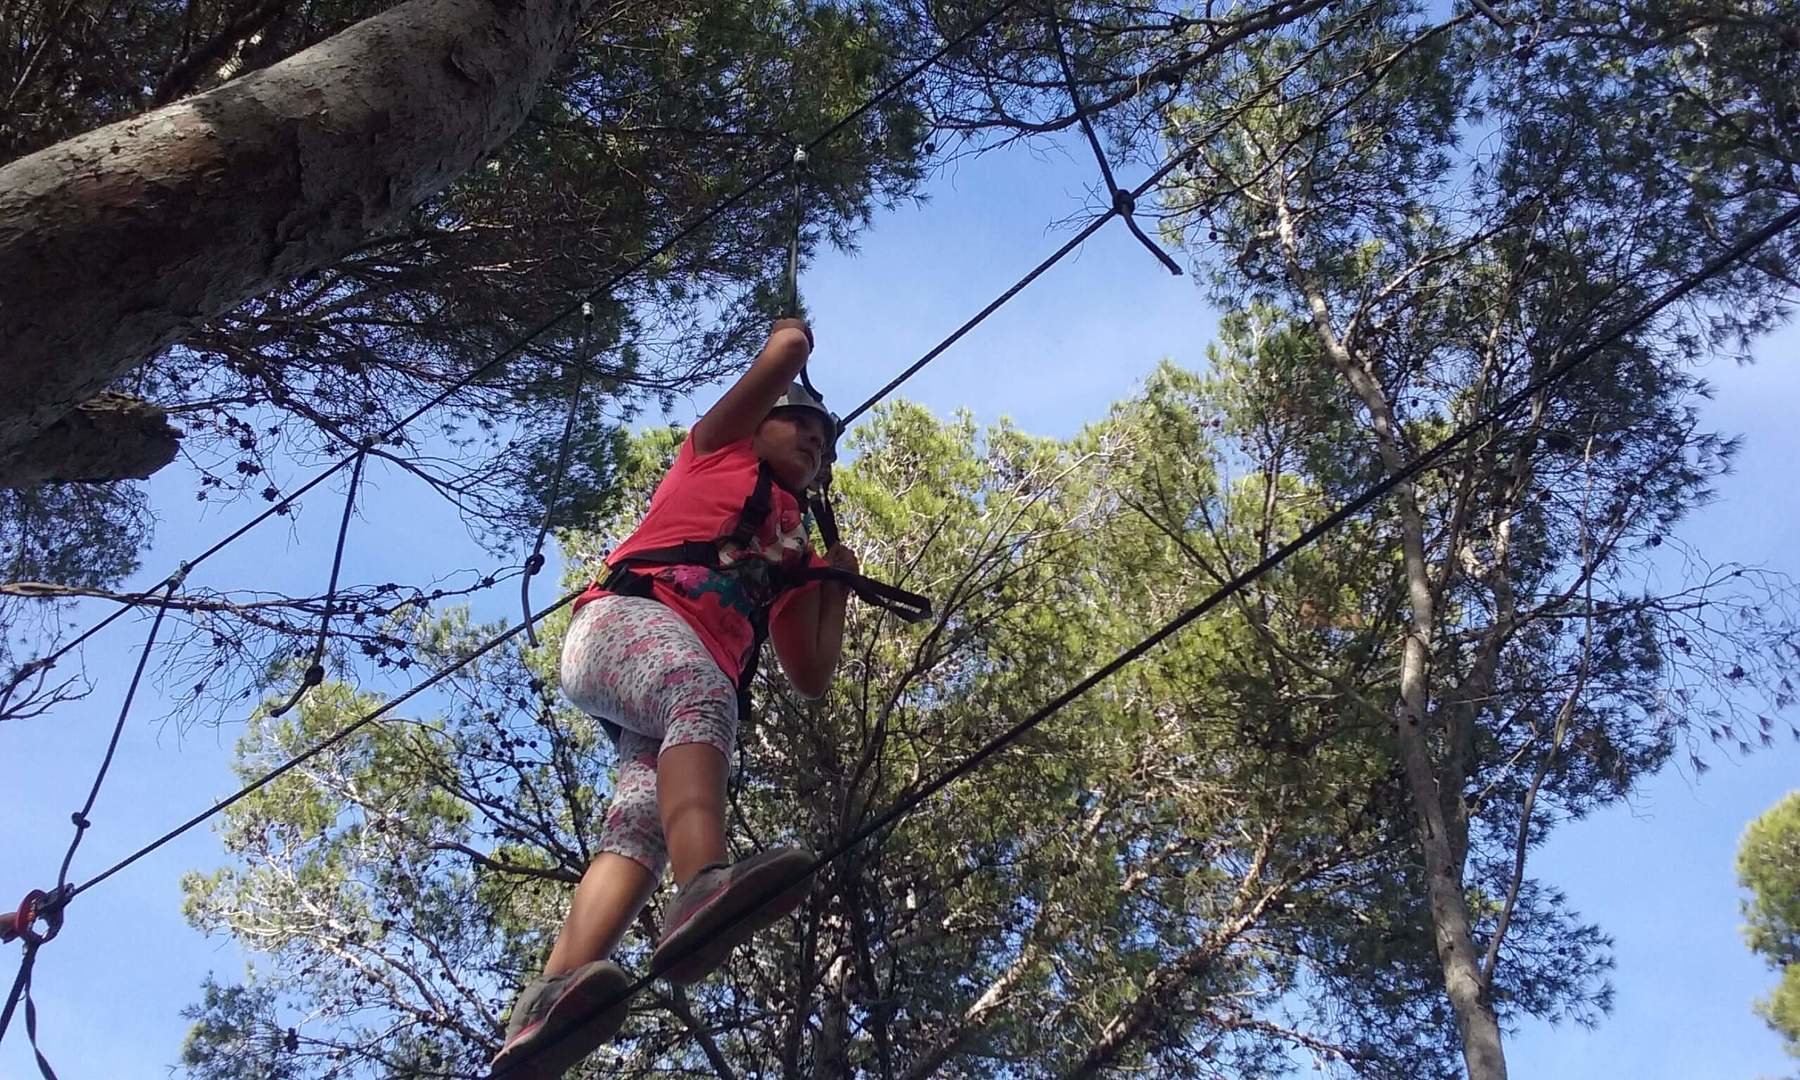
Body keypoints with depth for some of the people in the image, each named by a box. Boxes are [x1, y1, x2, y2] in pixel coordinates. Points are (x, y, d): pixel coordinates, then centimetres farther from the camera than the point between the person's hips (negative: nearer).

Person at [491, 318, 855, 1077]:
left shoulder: (793, 555, 36)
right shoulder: (720, 449, 24)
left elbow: (812, 678, 31)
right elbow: (789, 347, 15)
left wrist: (836, 580, 31)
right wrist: (790, 337, 38)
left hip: (695, 690, 6)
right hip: (625, 621, -6)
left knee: (641, 823, -22)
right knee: (701, 693, -39)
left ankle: (545, 1007, -43)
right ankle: (704, 889, -66)